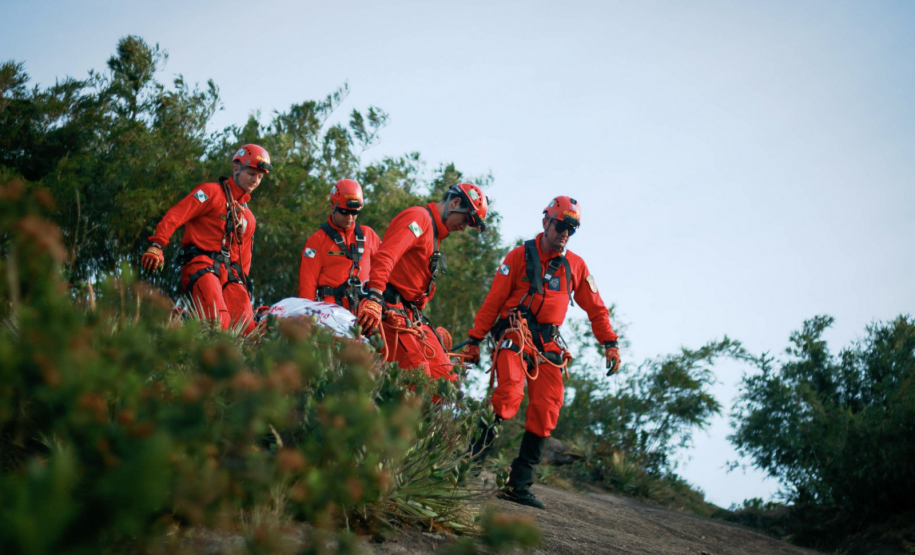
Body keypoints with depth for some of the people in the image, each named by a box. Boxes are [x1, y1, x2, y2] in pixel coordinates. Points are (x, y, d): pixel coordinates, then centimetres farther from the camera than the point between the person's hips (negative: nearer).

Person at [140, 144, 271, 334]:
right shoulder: (212, 192, 7)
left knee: (246, 327, -17)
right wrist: (157, 246, -21)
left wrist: (244, 285, 16)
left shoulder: (248, 217, 29)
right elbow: (174, 216, -6)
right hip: (201, 266, -7)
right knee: (218, 322, -31)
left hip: (231, 275, 7)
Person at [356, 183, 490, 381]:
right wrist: (374, 297, -35)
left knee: (443, 373, 3)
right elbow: (385, 256, -23)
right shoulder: (419, 217, -6)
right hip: (391, 309, -10)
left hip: (412, 316, 10)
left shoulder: (434, 234, 26)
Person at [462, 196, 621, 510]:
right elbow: (493, 301, 2)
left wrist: (610, 344, 8)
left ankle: (519, 484, -2)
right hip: (515, 334, -4)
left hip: (549, 345, 4)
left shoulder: (575, 266, 13)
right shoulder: (520, 257, 3)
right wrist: (474, 340, -1)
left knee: (546, 411, -5)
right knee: (510, 394, -26)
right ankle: (472, 457, -19)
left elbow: (596, 309, 18)